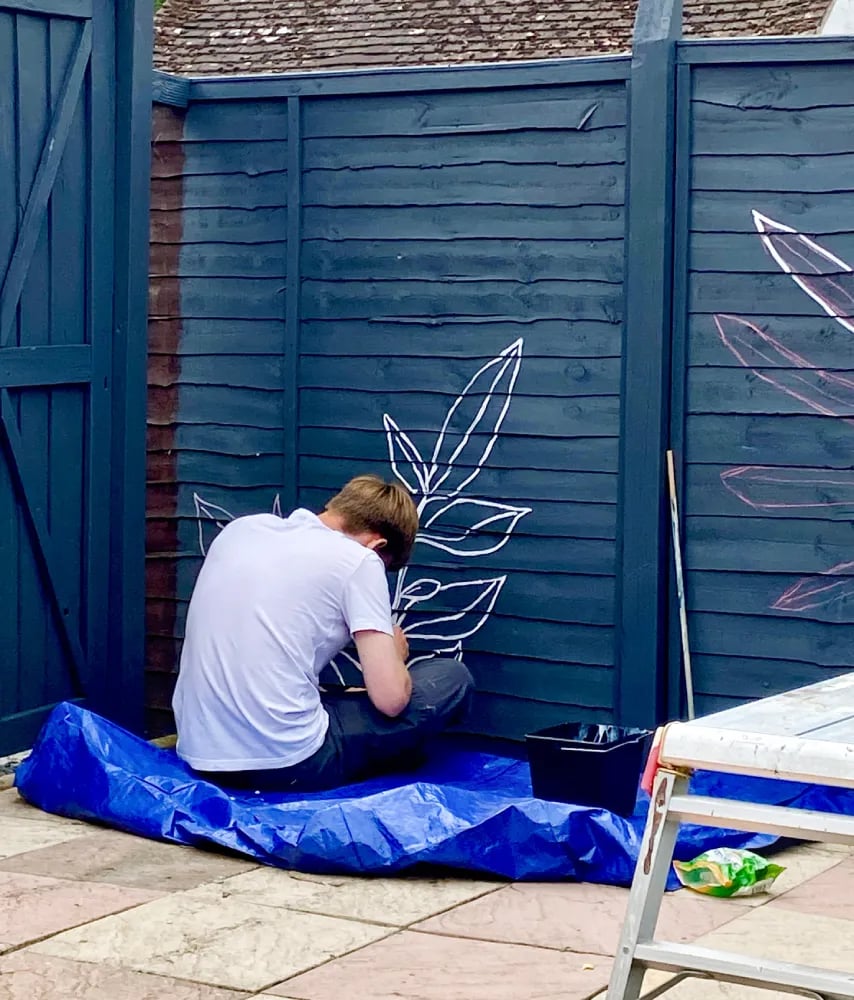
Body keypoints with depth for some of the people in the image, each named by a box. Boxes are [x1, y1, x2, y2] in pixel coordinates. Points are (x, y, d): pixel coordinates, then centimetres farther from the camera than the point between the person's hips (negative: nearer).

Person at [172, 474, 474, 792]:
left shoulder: (239, 528, 11)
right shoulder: (359, 560, -6)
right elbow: (390, 699, -9)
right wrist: (394, 654, 15)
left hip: (199, 756, 7)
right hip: (285, 768, -7)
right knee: (452, 680, 8)